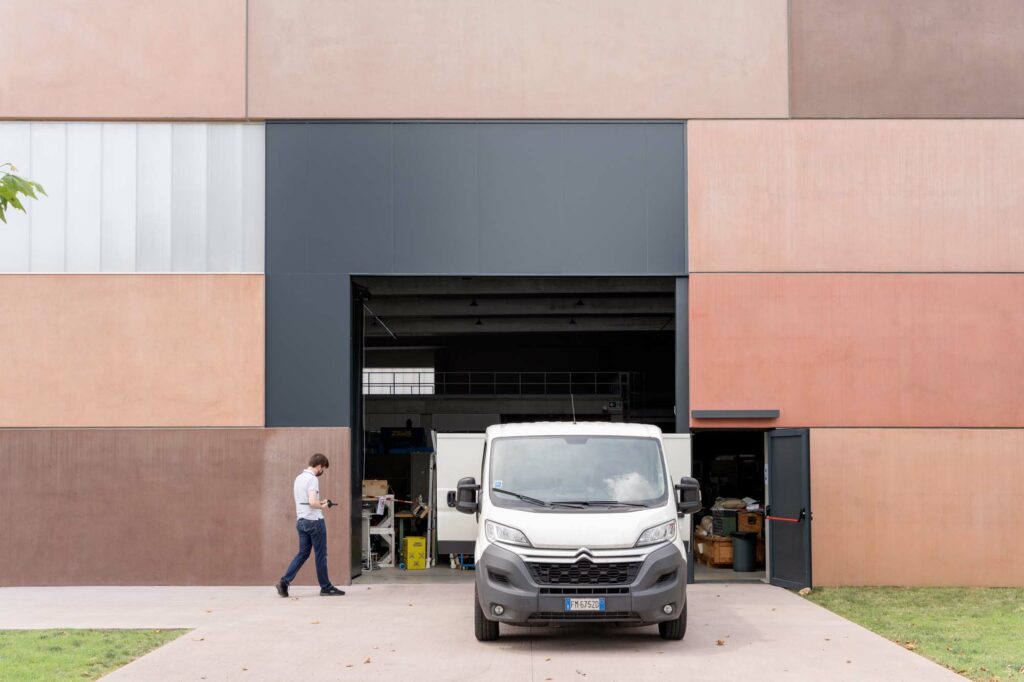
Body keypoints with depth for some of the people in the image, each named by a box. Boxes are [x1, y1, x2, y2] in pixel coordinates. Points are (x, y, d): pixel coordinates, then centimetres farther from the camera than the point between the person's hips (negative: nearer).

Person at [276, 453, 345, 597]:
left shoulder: (298, 478, 13)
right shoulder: (312, 479, -16)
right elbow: (312, 502, -26)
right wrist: (323, 506, -8)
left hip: (301, 521, 8)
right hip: (314, 521, -8)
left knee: (303, 553, 11)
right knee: (321, 555, 2)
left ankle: (284, 581, 0)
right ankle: (326, 587, 10)